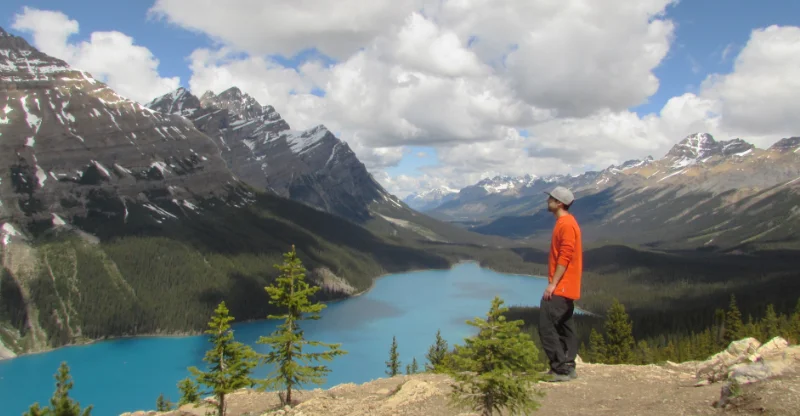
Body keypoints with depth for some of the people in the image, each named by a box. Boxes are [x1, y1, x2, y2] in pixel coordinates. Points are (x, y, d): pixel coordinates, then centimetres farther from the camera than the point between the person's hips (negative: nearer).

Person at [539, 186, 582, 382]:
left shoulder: (566, 224, -16)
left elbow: (564, 257, -21)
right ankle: (567, 367, 17)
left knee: (546, 326, -10)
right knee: (564, 327, 12)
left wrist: (552, 284, -21)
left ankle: (560, 368, -7)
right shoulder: (565, 222, 16)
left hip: (560, 287, -11)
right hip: (565, 287, 11)